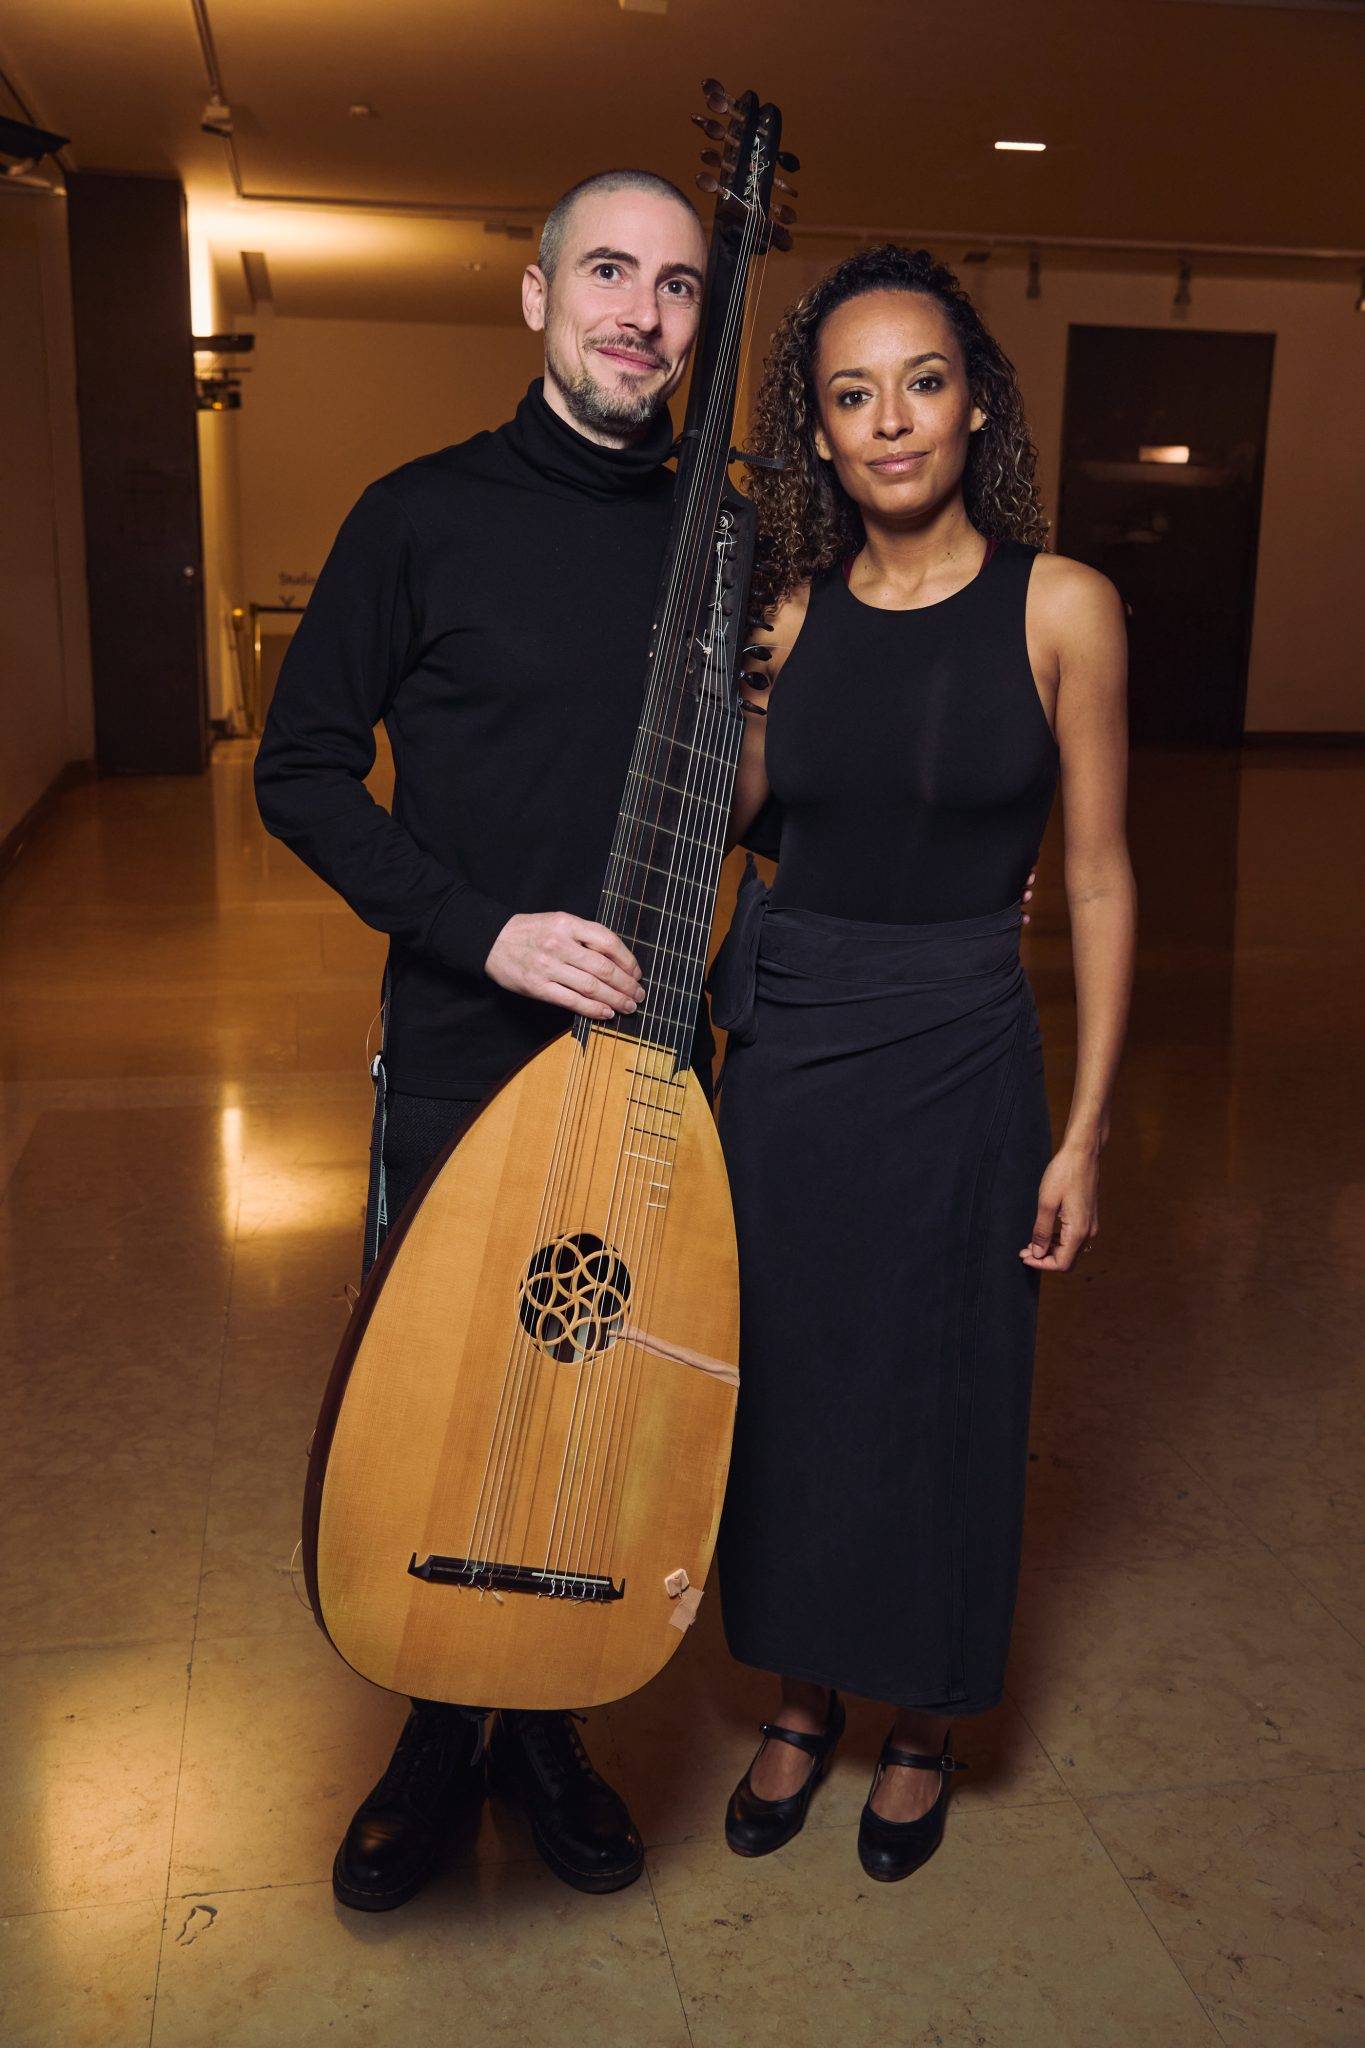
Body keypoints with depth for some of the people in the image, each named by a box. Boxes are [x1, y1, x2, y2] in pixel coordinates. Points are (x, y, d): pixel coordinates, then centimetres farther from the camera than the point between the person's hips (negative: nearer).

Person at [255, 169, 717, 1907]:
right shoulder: (426, 518, -5)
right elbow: (300, 773, -4)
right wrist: (481, 927, -16)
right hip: (460, 1063, -3)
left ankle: (545, 1728, 38)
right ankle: (439, 1741, 35)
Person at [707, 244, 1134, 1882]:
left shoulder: (1057, 606, -6)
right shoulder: (788, 611, 3)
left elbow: (1098, 881, -5)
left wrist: (1085, 1130, -6)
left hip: (956, 1058, -3)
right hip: (783, 1044, 3)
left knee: (934, 1393, 10)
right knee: (785, 1379, 13)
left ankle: (922, 1726, 36)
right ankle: (804, 1699, 39)